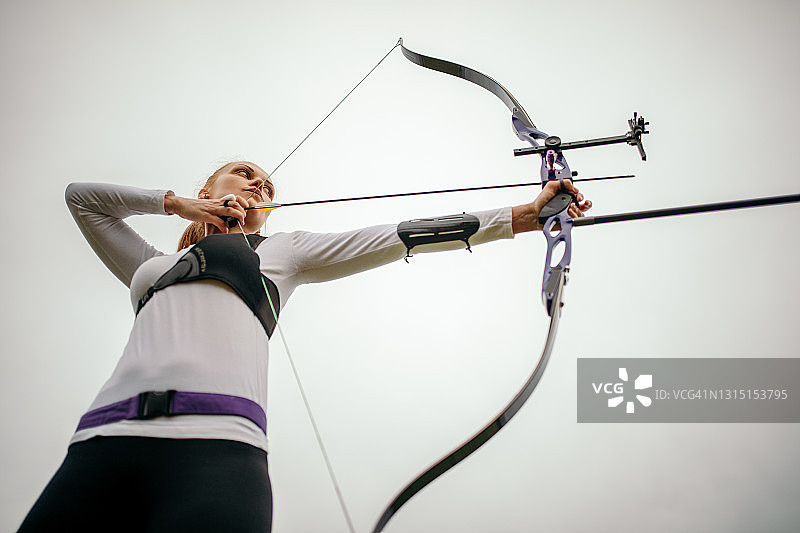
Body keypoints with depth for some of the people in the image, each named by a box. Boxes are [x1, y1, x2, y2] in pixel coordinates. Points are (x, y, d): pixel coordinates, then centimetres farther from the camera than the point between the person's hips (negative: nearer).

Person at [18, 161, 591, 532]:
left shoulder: (280, 251, 25)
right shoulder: (150, 267, 34)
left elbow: (399, 236, 17)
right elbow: (80, 195, 41)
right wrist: (175, 202, 29)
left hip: (216, 446, -3)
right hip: (102, 443, 4)